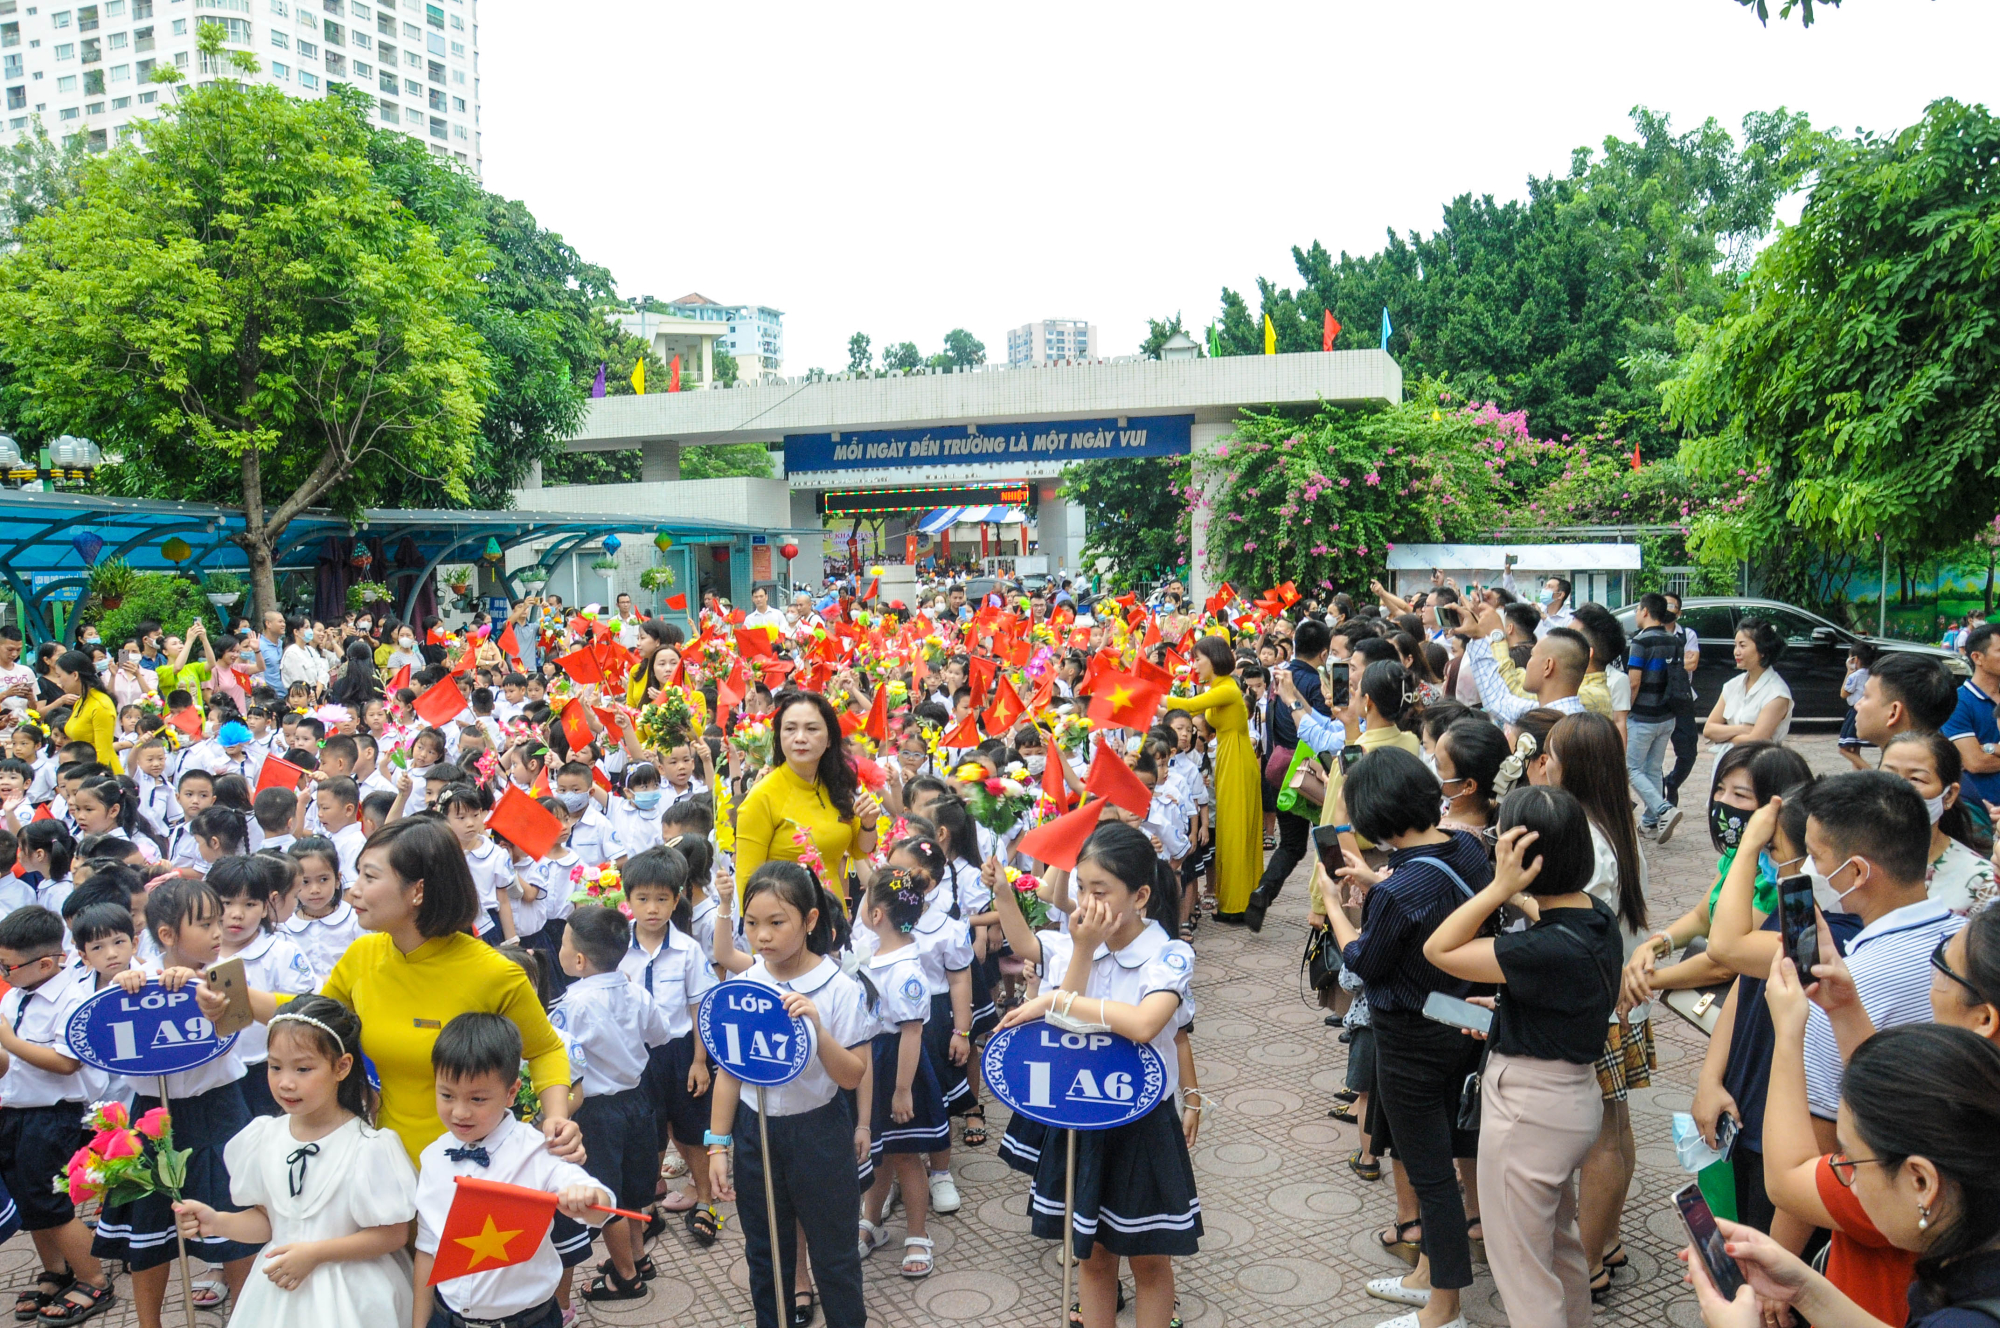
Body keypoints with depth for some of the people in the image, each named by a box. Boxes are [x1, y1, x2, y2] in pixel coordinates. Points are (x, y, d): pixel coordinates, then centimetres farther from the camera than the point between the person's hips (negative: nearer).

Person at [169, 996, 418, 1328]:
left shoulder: (368, 1147, -18)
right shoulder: (265, 1138, 0)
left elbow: (393, 1234, -16)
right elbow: (266, 1219, 8)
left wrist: (314, 1253, -18)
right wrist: (217, 1222, -8)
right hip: (278, 1293, 5)